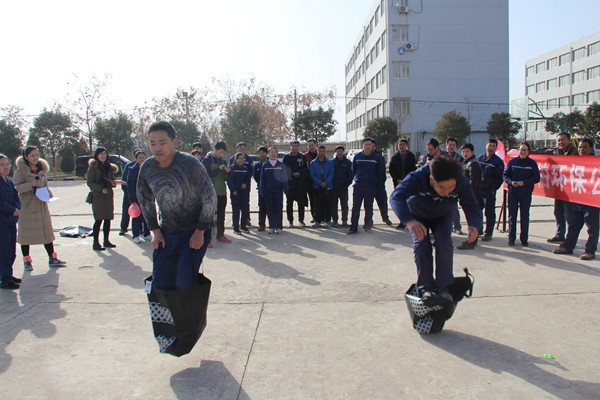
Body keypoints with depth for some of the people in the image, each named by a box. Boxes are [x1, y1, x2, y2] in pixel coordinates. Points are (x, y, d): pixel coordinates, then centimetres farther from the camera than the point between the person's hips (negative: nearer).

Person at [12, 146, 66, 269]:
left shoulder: (42, 169, 9)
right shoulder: (21, 170, -8)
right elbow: (15, 187, -12)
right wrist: (31, 185, -24)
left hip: (41, 205, 5)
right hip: (27, 206, -5)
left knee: (47, 231, 7)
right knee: (26, 233, 3)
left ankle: (52, 259, 13)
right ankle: (27, 260, 16)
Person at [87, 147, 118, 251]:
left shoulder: (109, 167, 16)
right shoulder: (93, 167, 0)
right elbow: (89, 183, -5)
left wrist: (113, 183, -4)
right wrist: (101, 188, -17)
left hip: (108, 195, 5)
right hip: (97, 196, -5)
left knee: (108, 219, 5)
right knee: (99, 219, -9)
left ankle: (106, 241, 15)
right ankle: (96, 243, -4)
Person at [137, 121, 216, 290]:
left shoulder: (190, 164, -18)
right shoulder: (147, 168, -2)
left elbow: (210, 198, -12)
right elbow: (145, 201, 13)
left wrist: (199, 232, -11)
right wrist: (155, 231, 6)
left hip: (193, 233, -5)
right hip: (165, 234, 5)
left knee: (185, 283, -9)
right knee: (160, 283, 5)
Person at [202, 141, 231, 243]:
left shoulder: (223, 161, 13)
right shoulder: (206, 160, -5)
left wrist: (227, 172, -7)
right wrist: (219, 170, -17)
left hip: (222, 192, 6)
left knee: (221, 215, 13)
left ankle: (220, 235, 23)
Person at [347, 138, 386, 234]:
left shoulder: (377, 158, -2)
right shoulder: (357, 156, 2)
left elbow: (381, 172, 9)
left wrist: (375, 181, 11)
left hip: (370, 187, -1)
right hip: (358, 186, 1)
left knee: (368, 207, 7)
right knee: (355, 207, -3)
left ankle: (367, 225, 22)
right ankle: (353, 227, 2)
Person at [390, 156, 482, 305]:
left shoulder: (462, 182, -33)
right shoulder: (417, 178, -43)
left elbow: (472, 206, -26)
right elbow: (396, 197, -55)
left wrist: (474, 225, -50)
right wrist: (409, 220, -74)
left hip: (442, 216, 2)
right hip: (417, 216, -2)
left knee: (444, 242, -20)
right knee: (421, 244, -20)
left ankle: (443, 287, -9)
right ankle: (427, 287, -6)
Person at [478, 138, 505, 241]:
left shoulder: (498, 161, -3)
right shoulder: (480, 158, 10)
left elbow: (499, 178, -5)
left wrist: (493, 190, -11)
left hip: (489, 191, -4)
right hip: (478, 190, 5)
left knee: (489, 213, 3)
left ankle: (488, 233, 11)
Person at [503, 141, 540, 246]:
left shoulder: (532, 163, 2)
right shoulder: (512, 162, 5)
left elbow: (536, 178, -2)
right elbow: (505, 174, 7)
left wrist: (524, 182, -14)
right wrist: (511, 182, -12)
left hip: (526, 194, -1)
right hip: (513, 192, 1)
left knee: (525, 216, 4)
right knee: (512, 216, 4)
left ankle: (524, 239, 14)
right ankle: (511, 238, 12)